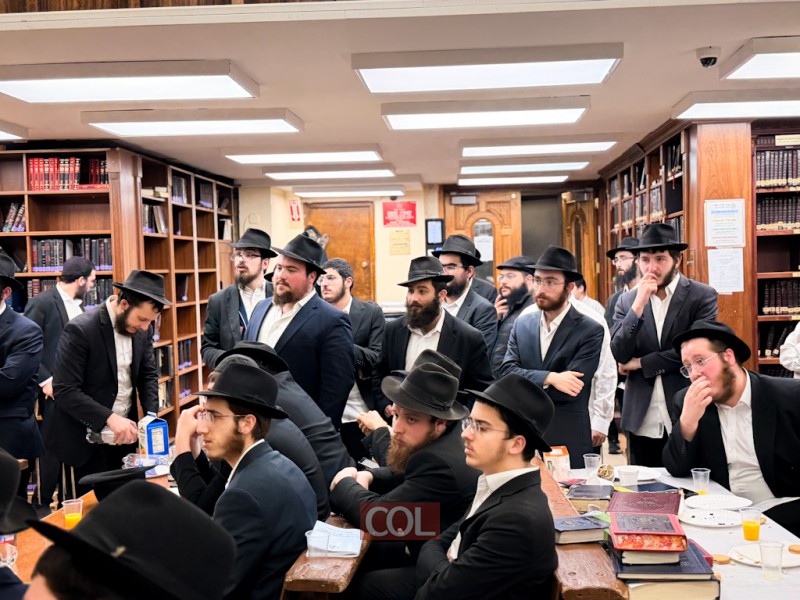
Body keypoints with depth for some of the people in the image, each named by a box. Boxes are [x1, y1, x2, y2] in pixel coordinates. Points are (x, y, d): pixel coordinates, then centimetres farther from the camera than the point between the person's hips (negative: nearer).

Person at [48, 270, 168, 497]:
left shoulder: (142, 330, -2)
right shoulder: (80, 330, -20)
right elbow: (64, 391, -22)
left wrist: (151, 416, -8)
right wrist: (109, 418, -30)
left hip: (123, 436, 5)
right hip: (88, 441, -5)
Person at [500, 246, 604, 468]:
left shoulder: (590, 331, -7)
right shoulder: (522, 324, 6)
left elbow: (571, 389, -16)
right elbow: (506, 372, -5)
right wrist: (549, 378, -20)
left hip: (567, 440, -3)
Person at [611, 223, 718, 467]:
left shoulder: (702, 296, -4)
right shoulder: (627, 300, 5)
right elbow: (619, 354, -5)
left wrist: (641, 363, -7)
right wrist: (639, 304, -15)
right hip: (641, 420, 3)